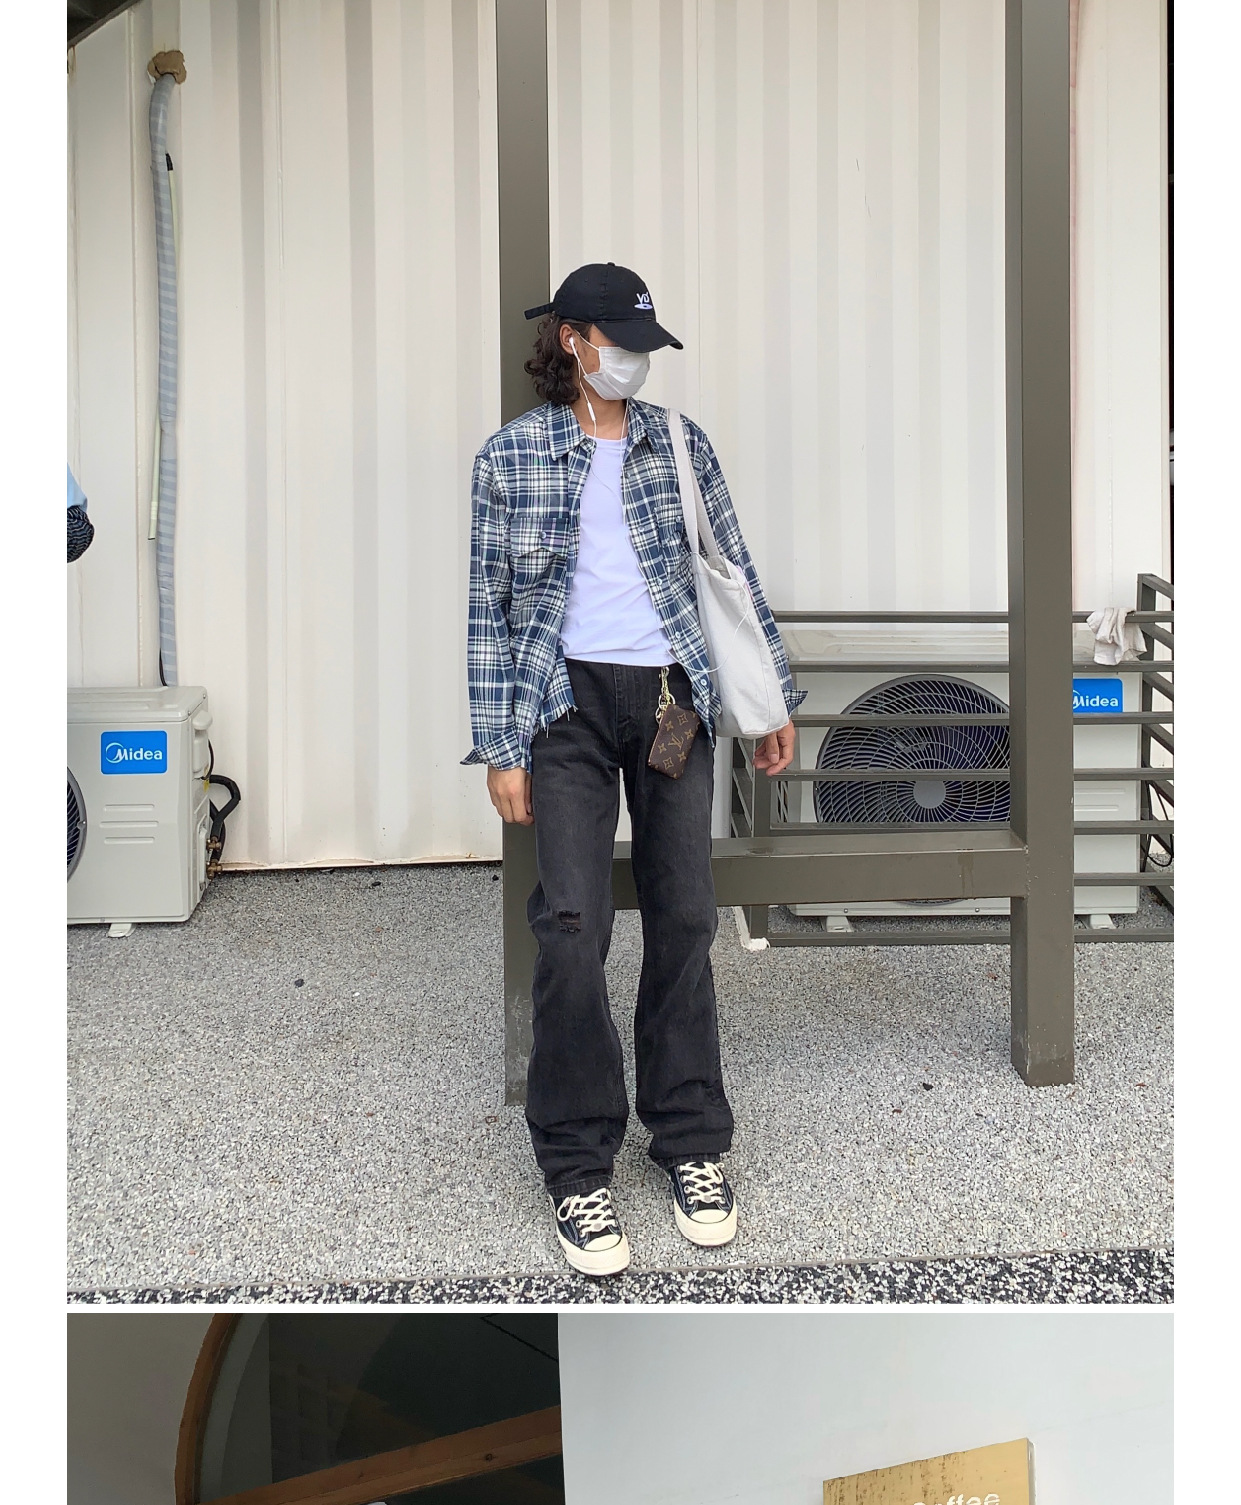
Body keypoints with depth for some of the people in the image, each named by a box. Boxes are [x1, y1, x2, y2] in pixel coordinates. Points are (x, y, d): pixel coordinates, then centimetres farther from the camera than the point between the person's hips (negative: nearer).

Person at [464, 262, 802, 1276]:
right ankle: (580, 1167, 4)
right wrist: (500, 747, -3)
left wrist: (777, 699, 11)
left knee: (685, 917, 5)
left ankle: (692, 1142, 19)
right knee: (574, 923, -9)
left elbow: (735, 572, 12)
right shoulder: (510, 457, 1)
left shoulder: (680, 444, 8)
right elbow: (488, 607, 1)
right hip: (570, 702, -2)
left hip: (674, 698, 3)